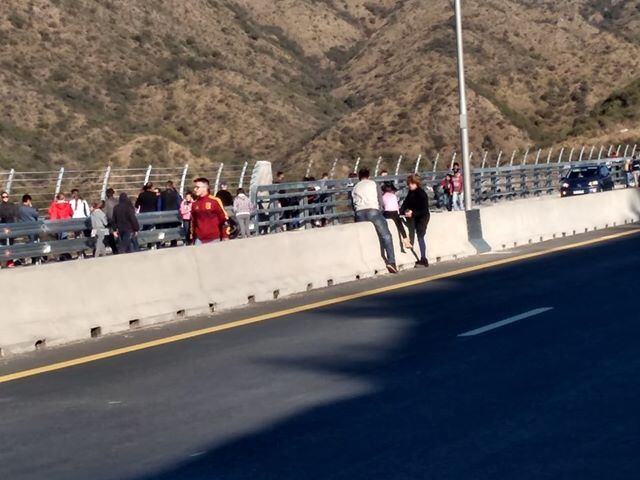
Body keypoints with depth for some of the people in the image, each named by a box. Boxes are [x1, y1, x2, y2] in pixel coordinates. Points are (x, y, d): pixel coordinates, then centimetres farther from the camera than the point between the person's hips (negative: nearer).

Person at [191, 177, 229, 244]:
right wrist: (193, 237, 17)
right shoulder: (195, 204, 10)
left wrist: (225, 236, -7)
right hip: (199, 240, 4)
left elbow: (224, 219, -4)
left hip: (214, 239, -4)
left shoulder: (215, 201, -5)